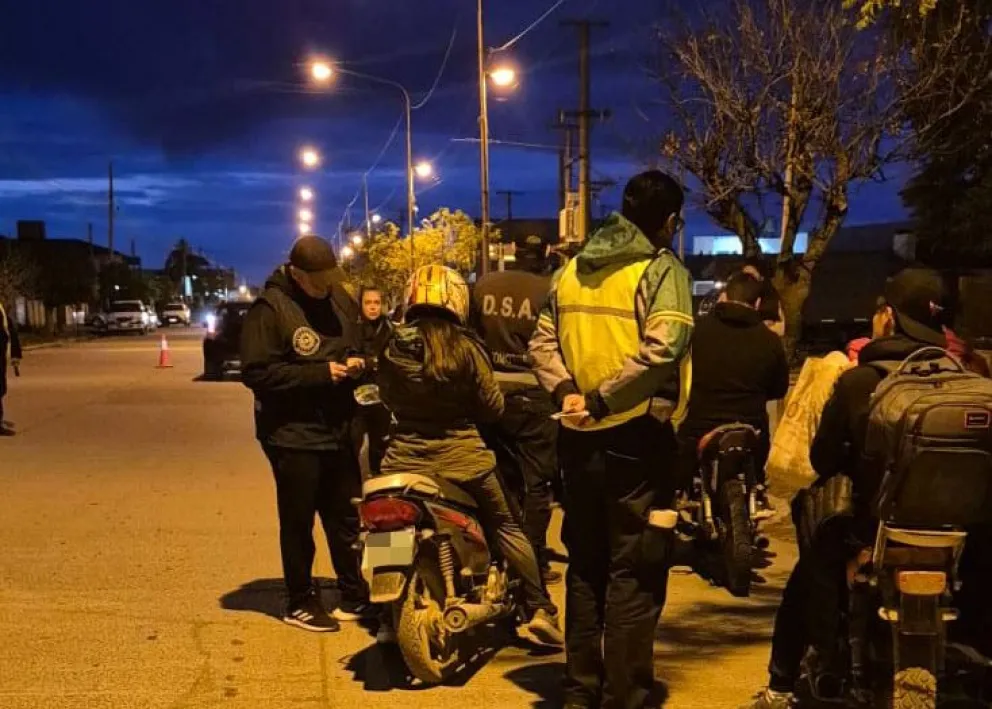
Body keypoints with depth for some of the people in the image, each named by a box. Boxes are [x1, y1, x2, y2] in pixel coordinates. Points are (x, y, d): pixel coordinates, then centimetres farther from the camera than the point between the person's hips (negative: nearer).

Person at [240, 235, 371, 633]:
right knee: (298, 522, 5)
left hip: (338, 430, 6)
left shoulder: (340, 300, 6)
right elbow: (256, 373, -20)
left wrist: (355, 362, -3)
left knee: (345, 518, 15)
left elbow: (359, 342, 21)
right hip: (293, 434, -6)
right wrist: (320, 373, -22)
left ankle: (355, 596, 26)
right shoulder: (270, 309, -14)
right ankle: (301, 602, 18)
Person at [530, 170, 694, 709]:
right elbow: (661, 347, -23)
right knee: (635, 573, 2)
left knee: (585, 564, 16)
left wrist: (566, 392, -7)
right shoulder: (662, 269, -8)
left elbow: (542, 343, 6)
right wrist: (602, 398, -19)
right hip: (636, 438, -6)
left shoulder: (571, 270, 12)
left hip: (580, 437, 6)